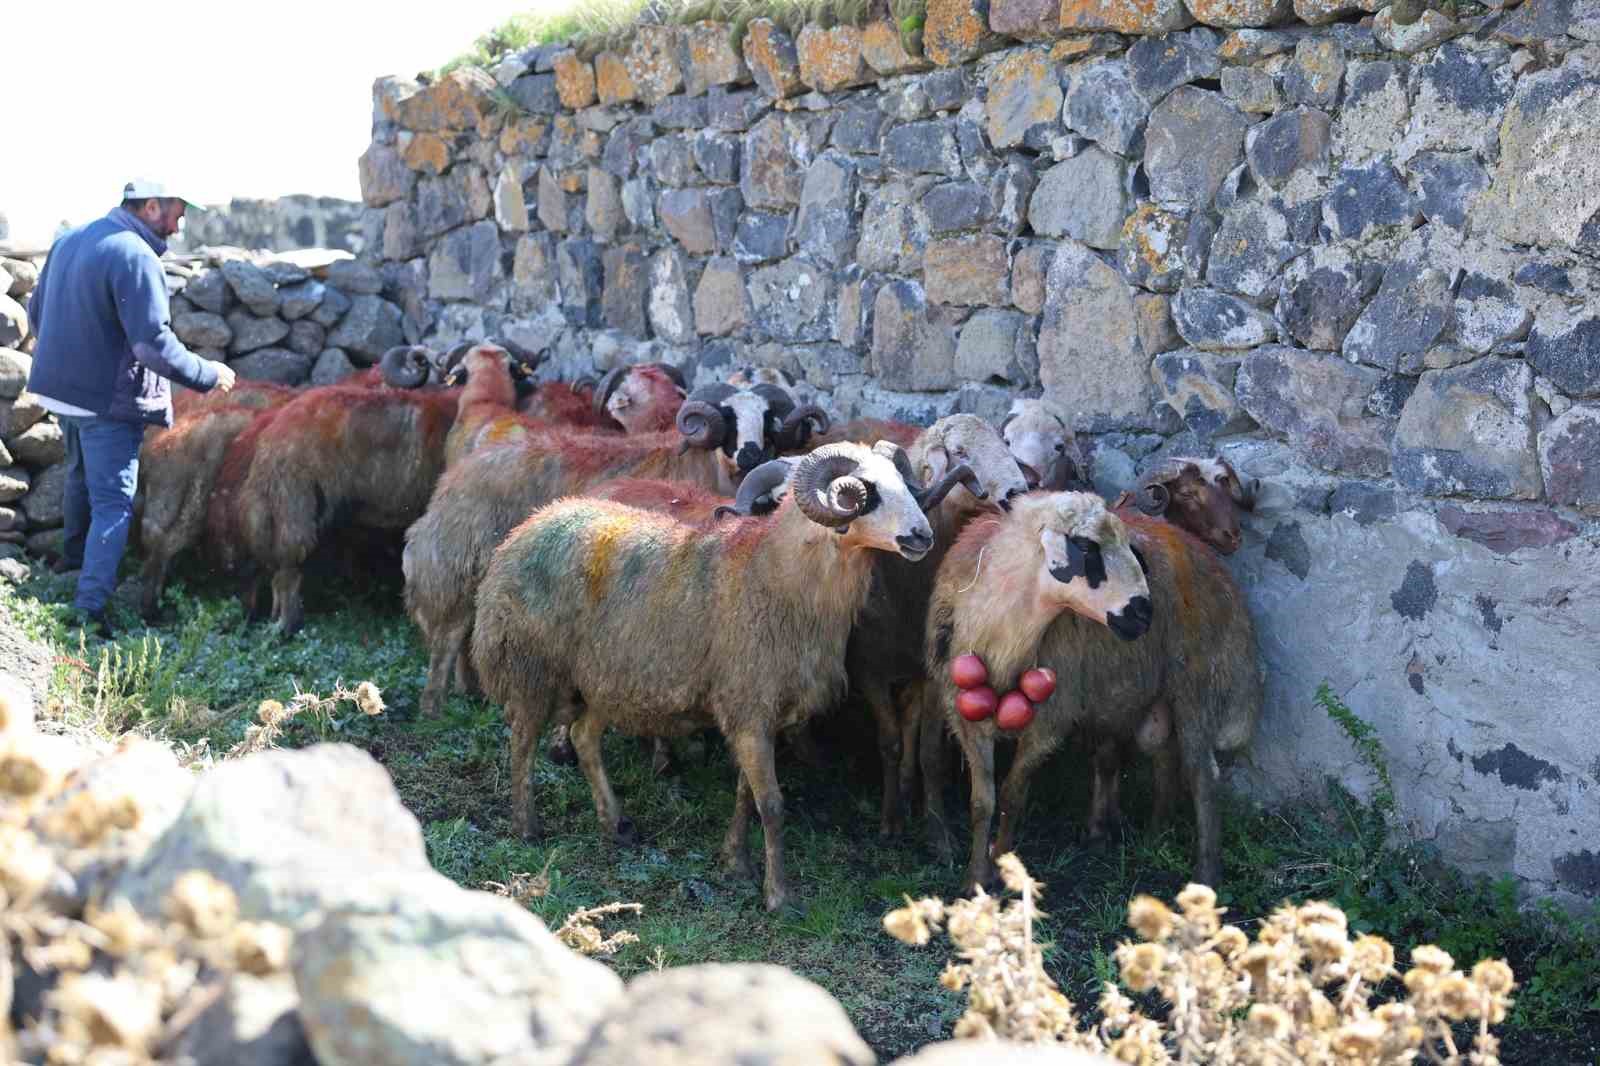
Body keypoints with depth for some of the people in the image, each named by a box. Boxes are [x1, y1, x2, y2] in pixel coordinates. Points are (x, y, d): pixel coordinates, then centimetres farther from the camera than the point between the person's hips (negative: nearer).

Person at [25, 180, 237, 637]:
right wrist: (207, 374, -13)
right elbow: (154, 344, -26)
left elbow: (36, 310, 17)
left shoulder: (69, 239, 6)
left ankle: (73, 555, 48)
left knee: (81, 475, 30)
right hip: (108, 399, -8)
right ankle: (90, 605, -11)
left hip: (59, 388, 9)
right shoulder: (136, 258, -22)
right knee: (113, 503, -4)